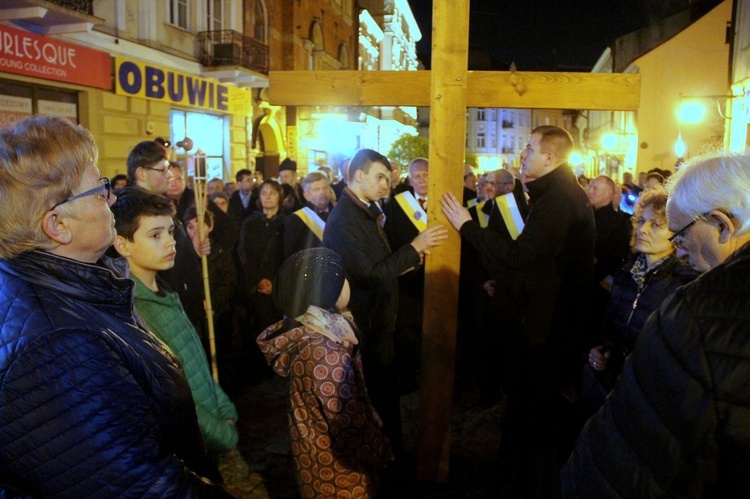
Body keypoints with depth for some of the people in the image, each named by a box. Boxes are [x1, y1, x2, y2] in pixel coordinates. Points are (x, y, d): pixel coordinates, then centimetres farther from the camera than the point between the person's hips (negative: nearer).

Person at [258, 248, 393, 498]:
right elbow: (348, 426, -26)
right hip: (337, 465, -8)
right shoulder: (324, 353, -33)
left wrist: (371, 417, 11)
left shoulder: (318, 328, -7)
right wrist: (381, 454, -13)